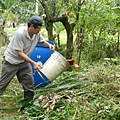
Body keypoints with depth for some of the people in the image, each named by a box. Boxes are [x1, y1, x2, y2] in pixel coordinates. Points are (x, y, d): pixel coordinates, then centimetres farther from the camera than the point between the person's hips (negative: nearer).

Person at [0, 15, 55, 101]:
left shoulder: (37, 33, -11)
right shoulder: (19, 34, -32)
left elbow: (42, 41, 11)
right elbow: (19, 53, -30)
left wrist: (49, 45, -12)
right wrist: (33, 63, -33)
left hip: (24, 61, 6)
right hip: (11, 61, -6)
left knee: (29, 82, 4)